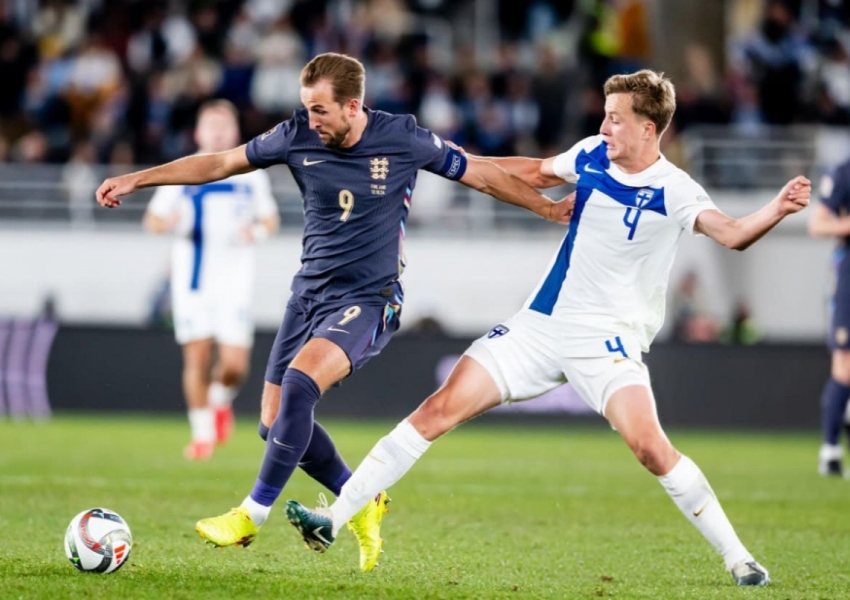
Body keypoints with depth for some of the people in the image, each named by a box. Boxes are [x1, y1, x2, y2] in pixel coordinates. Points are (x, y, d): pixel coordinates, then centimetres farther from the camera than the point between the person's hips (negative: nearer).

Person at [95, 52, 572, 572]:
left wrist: (550, 208, 4)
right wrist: (136, 179, 3)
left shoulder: (404, 139, -12)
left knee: (299, 383, -28)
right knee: (276, 422, 1)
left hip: (369, 300, -5)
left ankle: (253, 514, -18)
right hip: (310, 291, 5)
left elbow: (480, 173, 2)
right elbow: (220, 164, 6)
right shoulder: (298, 137, -5)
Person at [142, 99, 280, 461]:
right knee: (197, 357, -6)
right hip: (192, 278, 0)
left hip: (235, 281, 0)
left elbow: (270, 220, 15)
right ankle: (202, 433, 8)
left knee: (234, 365, -10)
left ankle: (221, 401, 24)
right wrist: (167, 222, -17)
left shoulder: (252, 176, 7)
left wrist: (257, 231, -9)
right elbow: (152, 219, 7)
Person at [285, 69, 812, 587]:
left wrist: (777, 211, -47)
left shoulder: (673, 191, -13)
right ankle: (334, 518, 0)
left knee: (648, 442, -27)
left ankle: (738, 558, -12)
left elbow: (731, 234, -29)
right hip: (541, 325, 5)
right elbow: (537, 173, 24)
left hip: (609, 339, -5)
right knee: (441, 410, -4)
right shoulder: (593, 155, 3)